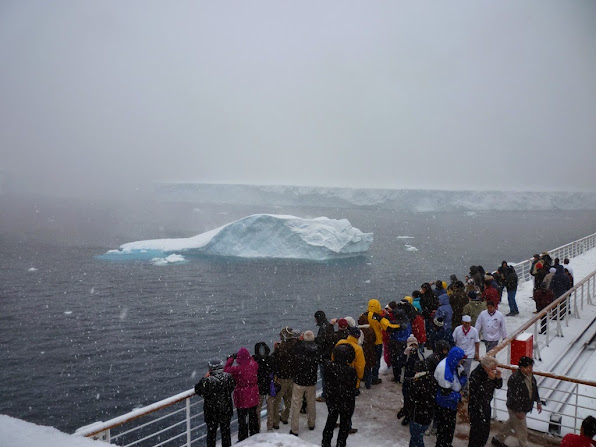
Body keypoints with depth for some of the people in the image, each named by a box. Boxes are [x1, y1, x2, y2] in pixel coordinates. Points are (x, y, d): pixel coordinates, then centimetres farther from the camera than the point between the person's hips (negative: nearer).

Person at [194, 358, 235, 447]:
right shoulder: (228, 377, -17)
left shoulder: (207, 381, -27)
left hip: (211, 412, -3)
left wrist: (204, 378, -4)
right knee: (226, 431, 22)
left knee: (211, 432, 17)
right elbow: (232, 387, 2)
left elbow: (197, 390, -10)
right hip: (226, 410, 3)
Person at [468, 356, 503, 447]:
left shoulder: (491, 372, -2)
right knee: (477, 431, -2)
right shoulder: (475, 374, -25)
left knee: (486, 430, 18)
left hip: (486, 406, 8)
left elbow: (498, 386, 7)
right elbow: (478, 391, -28)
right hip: (476, 408, -8)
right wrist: (489, 379, -29)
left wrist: (498, 377, -13)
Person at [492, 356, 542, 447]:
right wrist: (518, 411, -24)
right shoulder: (514, 378, -31)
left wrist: (538, 402, 13)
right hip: (516, 409, -10)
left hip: (523, 408, 10)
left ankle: (497, 439, 42)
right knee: (522, 429, 4)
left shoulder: (530, 376, -2)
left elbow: (535, 389, 15)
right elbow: (513, 396, -28)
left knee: (510, 424, 24)